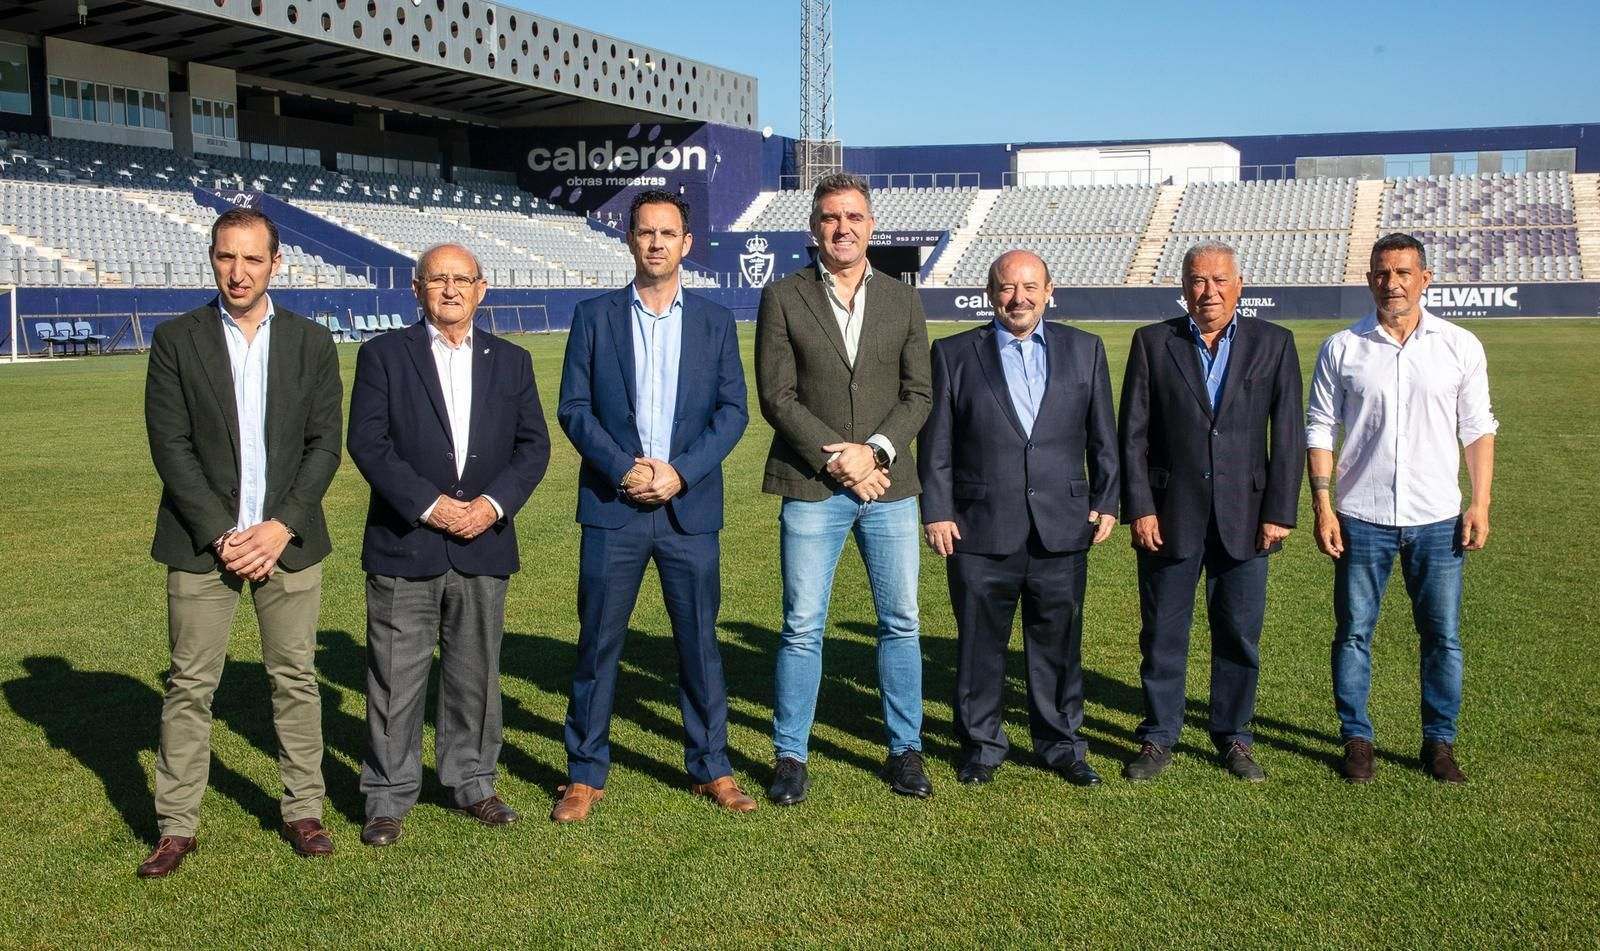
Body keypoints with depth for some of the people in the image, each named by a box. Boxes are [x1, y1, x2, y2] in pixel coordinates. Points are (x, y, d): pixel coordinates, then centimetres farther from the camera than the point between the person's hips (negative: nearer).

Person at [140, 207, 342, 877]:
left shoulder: (311, 343, 5)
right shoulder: (176, 340, 1)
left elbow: (325, 446, 2)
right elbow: (170, 446, -4)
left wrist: (279, 529, -9)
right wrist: (220, 534, -11)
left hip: (288, 540, 1)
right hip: (201, 543, -1)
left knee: (296, 680, 7)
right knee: (189, 685, 3)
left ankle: (302, 811, 19)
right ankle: (176, 827, 13)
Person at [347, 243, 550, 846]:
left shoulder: (511, 361, 10)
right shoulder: (383, 355, 1)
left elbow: (533, 444, 6)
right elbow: (368, 443, -7)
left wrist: (495, 503, -10)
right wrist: (428, 504, -15)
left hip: (484, 546, 3)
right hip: (403, 546, -2)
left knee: (475, 673, 11)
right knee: (396, 678, 2)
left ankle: (471, 782, 26)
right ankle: (388, 797, 14)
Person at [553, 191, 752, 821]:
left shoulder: (715, 322, 8)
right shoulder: (594, 317, 5)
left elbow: (732, 410, 2)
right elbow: (573, 408, 0)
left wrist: (680, 472, -11)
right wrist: (623, 469, -13)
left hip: (690, 509, 1)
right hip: (612, 507, -1)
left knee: (699, 640, 7)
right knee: (598, 643, 4)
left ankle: (711, 768, 20)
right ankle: (585, 775, 15)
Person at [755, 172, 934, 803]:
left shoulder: (902, 301, 9)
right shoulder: (782, 298, 1)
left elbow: (919, 394, 6)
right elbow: (776, 396, -5)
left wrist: (874, 450, -11)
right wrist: (837, 459, -12)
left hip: (890, 485, 3)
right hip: (812, 489, -2)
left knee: (901, 623, 7)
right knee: (802, 628, 2)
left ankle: (905, 751, 21)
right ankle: (790, 758, 14)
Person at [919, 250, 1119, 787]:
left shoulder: (1084, 350, 9)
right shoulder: (954, 355, 4)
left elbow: (1103, 436, 11)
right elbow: (936, 442, 2)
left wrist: (1106, 501, 5)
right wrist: (937, 512, -4)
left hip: (1061, 532, 1)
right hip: (981, 533, -1)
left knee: (1059, 645, 10)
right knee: (980, 647, 7)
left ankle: (1062, 746, 25)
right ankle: (981, 746, 23)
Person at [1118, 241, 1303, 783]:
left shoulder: (1273, 344, 5)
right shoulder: (1153, 343, 3)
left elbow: (1288, 435, 2)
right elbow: (1133, 434, 1)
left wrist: (1279, 512, -4)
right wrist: (1139, 508, -6)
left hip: (1244, 517, 1)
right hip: (1169, 516, 0)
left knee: (1240, 635, 8)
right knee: (1162, 635, 7)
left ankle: (1233, 737, 24)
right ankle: (1158, 739, 20)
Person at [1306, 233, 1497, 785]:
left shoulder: (1460, 347, 3)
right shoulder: (1342, 349, 1)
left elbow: (1478, 429, 6)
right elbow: (1320, 430, 3)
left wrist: (1480, 504, -2)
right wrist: (1322, 507, -4)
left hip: (1438, 520, 1)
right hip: (1362, 518, 0)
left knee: (1443, 637, 6)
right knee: (1353, 633, 6)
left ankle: (1440, 743, 20)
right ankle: (1356, 739, 19)